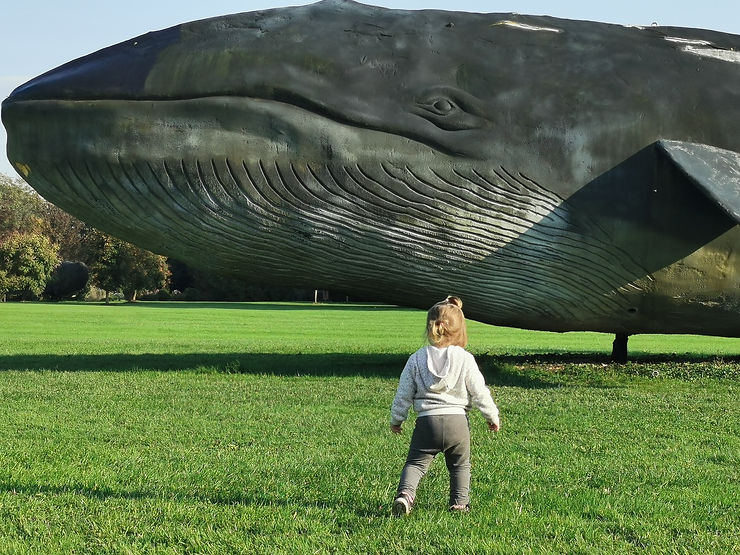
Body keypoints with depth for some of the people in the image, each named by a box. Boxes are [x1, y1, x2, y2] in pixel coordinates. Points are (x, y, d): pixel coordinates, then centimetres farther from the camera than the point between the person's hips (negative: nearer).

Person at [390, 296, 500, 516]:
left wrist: (396, 419, 20)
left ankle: (405, 494, -18)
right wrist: (492, 417, 14)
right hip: (457, 422, 0)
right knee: (460, 465, 19)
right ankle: (460, 502, 17)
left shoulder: (416, 359, 0)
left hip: (426, 422, 0)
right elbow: (479, 392, 0)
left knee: (415, 463, 5)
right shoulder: (465, 359, -4)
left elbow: (404, 394, 5)